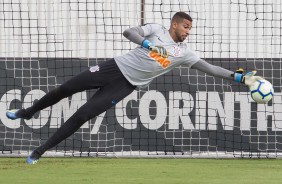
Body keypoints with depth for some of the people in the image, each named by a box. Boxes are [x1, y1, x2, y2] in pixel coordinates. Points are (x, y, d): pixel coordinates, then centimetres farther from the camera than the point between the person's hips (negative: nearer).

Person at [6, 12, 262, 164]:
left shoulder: (183, 53, -1)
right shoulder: (156, 30, -5)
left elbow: (210, 68, -2)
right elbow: (129, 32, -15)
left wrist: (241, 78, -10)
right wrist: (148, 44, -32)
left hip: (126, 85, 0)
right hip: (114, 67, 0)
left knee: (83, 115, -8)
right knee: (64, 90, 3)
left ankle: (40, 151, 2)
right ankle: (28, 112, 31)